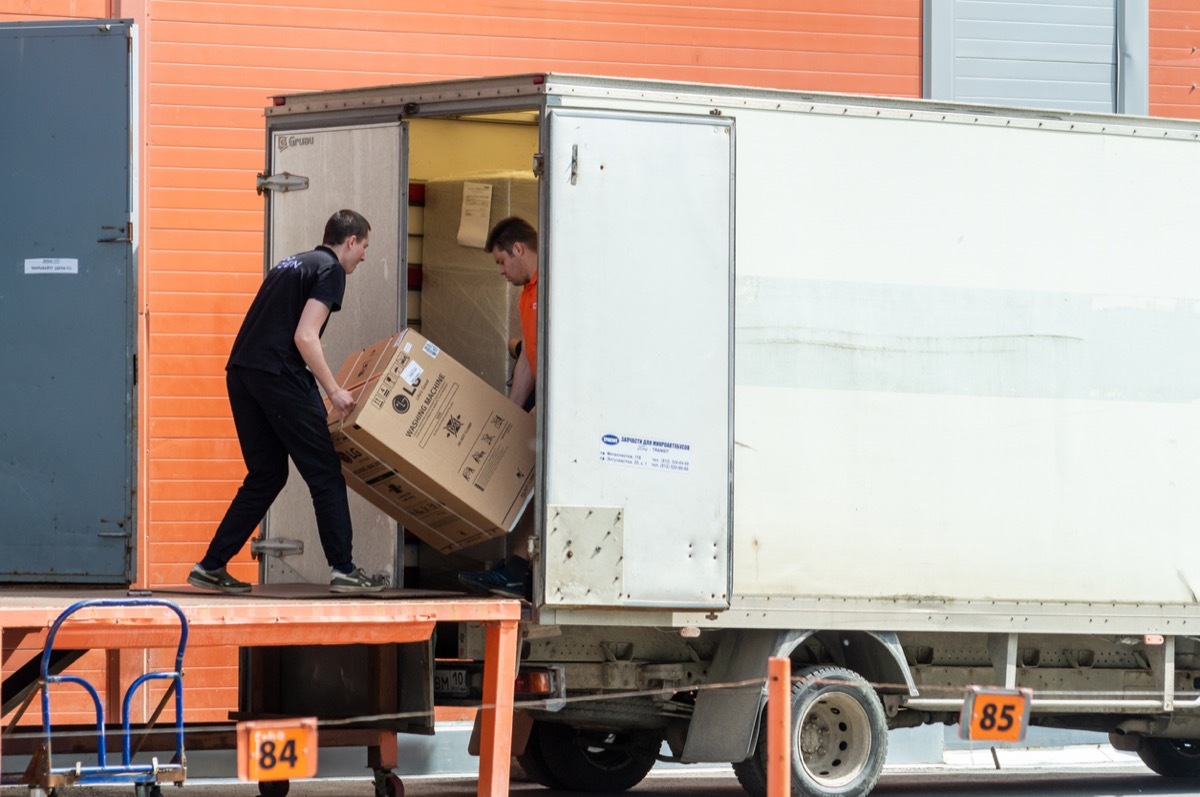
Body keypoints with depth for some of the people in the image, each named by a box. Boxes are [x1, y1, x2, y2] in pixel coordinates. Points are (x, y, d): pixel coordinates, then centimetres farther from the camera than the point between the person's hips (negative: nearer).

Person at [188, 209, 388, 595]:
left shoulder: (292, 264, 24)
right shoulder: (330, 270, -2)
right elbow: (305, 336, -14)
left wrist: (320, 386, 33)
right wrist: (334, 391, -12)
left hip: (240, 372, 8)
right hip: (278, 374, -8)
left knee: (266, 475, 14)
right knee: (324, 473, 0)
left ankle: (211, 566, 10)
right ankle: (343, 569, 0)